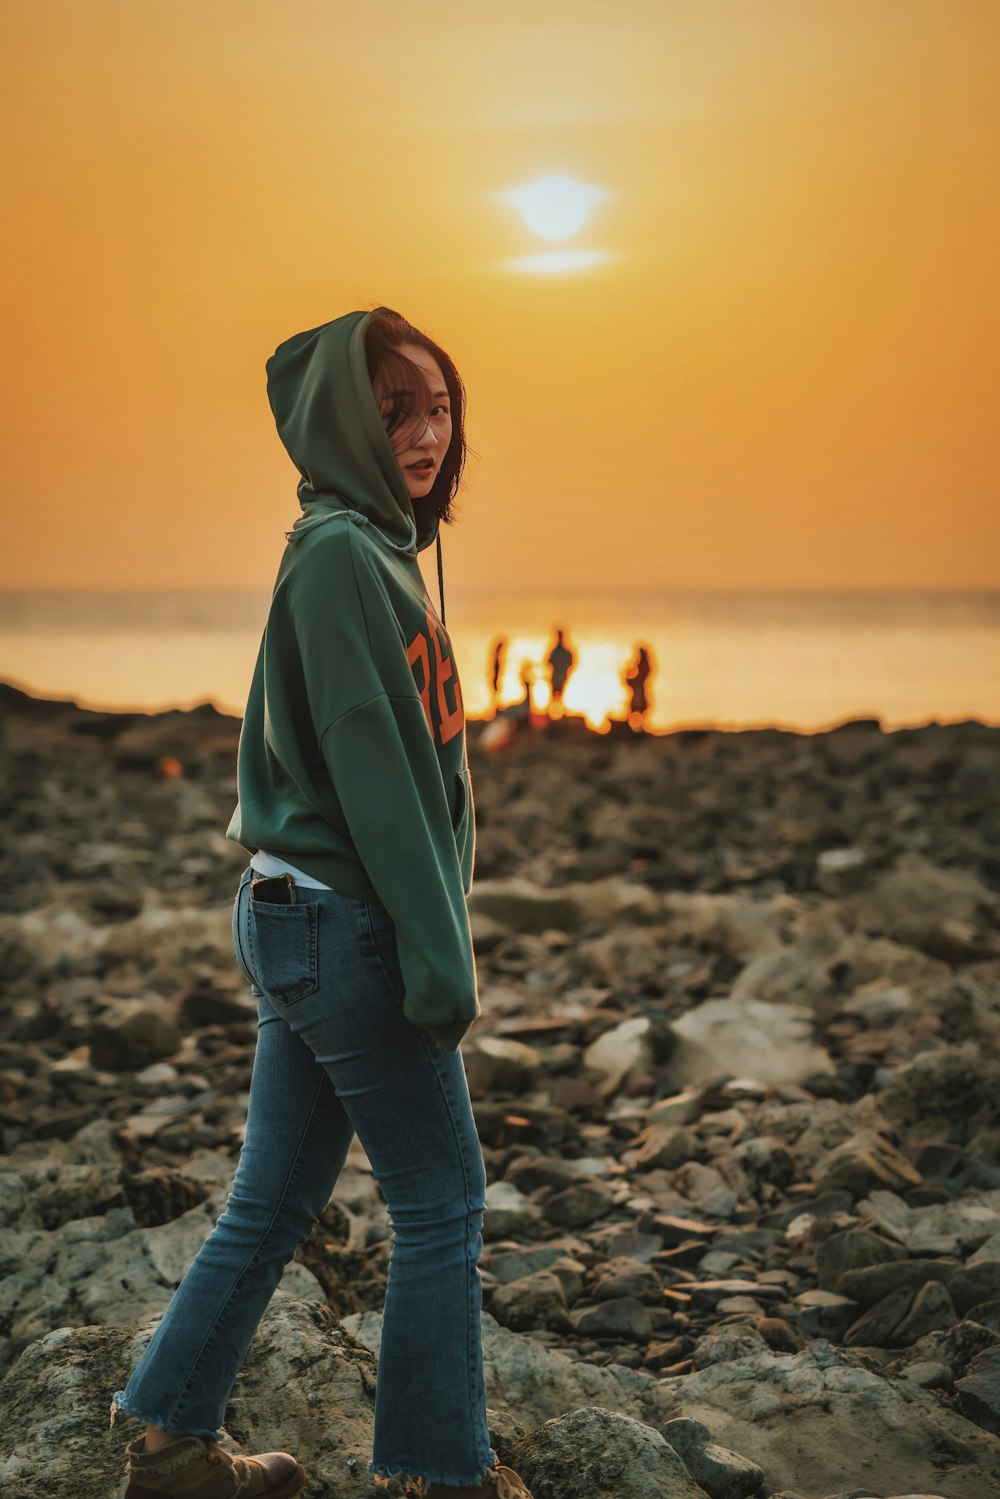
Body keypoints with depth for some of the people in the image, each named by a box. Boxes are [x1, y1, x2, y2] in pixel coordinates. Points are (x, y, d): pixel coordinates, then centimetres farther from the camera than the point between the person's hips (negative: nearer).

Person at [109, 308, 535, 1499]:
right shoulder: (341, 552, -16)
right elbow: (374, 773, -20)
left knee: (273, 1203, 14)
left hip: (302, 921, 9)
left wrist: (431, 938, 17)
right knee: (441, 1203, 3)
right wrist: (439, 956, -19)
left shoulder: (379, 548, 14)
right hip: (343, 921, -9)